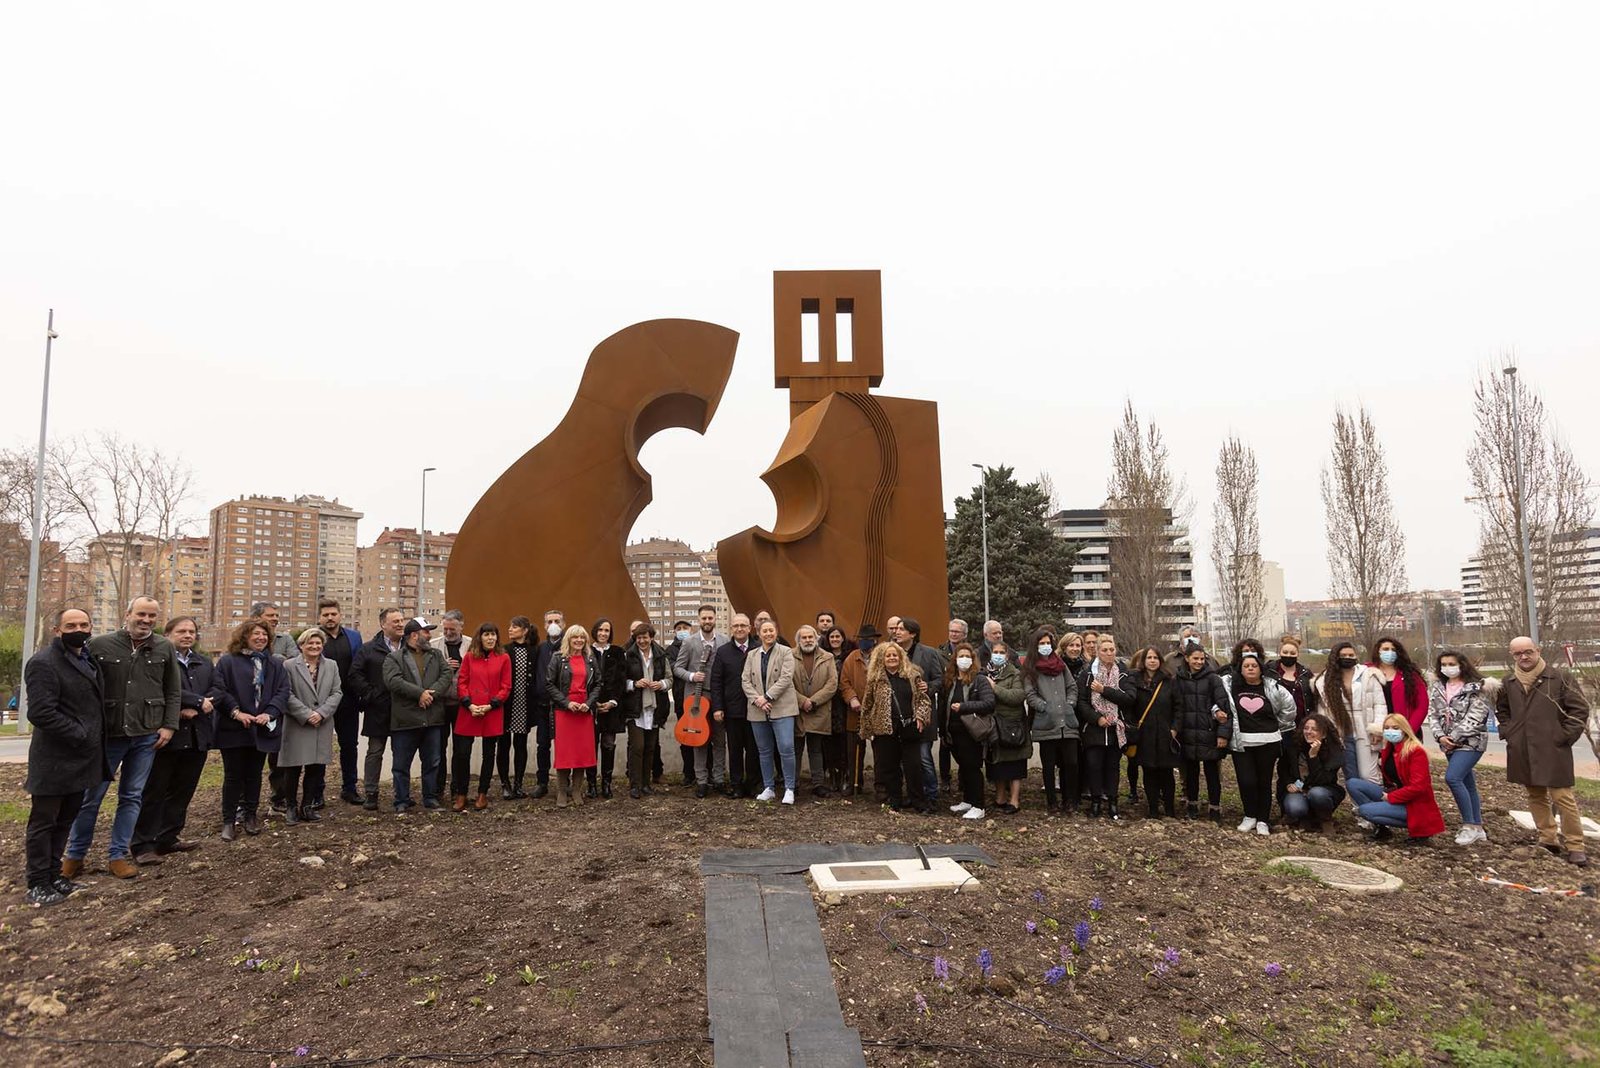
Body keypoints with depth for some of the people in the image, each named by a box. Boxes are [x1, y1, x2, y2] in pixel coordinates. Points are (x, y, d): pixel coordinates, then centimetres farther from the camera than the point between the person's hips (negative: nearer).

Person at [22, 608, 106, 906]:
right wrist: (80, 735, -18)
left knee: (65, 820, 16)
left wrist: (96, 741, 13)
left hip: (80, 758, 8)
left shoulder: (87, 659, 12)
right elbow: (41, 713, -23)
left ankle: (53, 875, 26)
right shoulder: (44, 662, -15)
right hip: (55, 761, -8)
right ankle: (37, 885, 12)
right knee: (44, 822, 3)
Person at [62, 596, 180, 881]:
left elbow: (174, 691, 7)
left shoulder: (165, 649, 3)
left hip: (147, 735, 2)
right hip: (107, 734, -1)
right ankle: (75, 855, 23)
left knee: (132, 796, 9)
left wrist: (169, 726, -1)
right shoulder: (99, 645, -3)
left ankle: (120, 854, 19)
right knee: (91, 796, 7)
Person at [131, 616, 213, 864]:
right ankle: (143, 846, 8)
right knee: (153, 793, 1)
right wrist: (199, 701, -15)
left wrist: (193, 710, -11)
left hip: (196, 737, 7)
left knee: (182, 792, 13)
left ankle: (169, 838, 24)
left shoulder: (205, 663, 15)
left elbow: (212, 693, 7)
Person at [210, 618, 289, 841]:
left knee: (254, 775, 11)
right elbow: (218, 690, -8)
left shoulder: (275, 664, 10)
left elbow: (283, 691, 3)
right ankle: (229, 820, 10)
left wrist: (269, 713, -12)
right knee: (233, 776, 1)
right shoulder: (227, 661, 0)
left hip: (262, 729, 3)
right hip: (234, 730, -3)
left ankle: (250, 816, 23)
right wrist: (235, 711, -17)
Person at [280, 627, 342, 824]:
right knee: (293, 769, 2)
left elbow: (337, 693, 4)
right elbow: (288, 695, -8)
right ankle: (291, 806, 17)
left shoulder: (332, 666, 10)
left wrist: (321, 713, -9)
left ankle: (307, 806, 18)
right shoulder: (289, 666, -2)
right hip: (296, 725, -3)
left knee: (317, 768, 5)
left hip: (323, 725, 3)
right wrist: (306, 714, -14)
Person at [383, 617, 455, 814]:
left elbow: (447, 674, 0)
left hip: (433, 718, 4)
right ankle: (402, 802, 16)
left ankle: (431, 798, 23)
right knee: (401, 764, 5)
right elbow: (393, 681, -16)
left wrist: (432, 693, -15)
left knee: (432, 762, 11)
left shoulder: (436, 655, 13)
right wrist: (420, 693, -19)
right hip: (405, 720, -4)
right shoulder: (394, 657, 0)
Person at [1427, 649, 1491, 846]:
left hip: (1470, 741, -6)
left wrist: (1455, 737, -16)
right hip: (1448, 743, 6)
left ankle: (1470, 826, -8)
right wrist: (1440, 735, -8)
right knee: (1468, 785, 12)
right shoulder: (1437, 688, 10)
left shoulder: (1475, 688, -6)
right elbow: (1432, 714, 7)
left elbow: (1474, 717, -14)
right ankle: (1477, 829, 20)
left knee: (1452, 778, -20)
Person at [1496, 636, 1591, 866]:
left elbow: (1580, 708, -4)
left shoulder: (1559, 677, -4)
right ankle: (1549, 839, 23)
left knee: (1562, 797, -5)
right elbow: (1501, 709, 26)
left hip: (1553, 750, -5)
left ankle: (1575, 846, 5)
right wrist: (1507, 731, 12)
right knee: (1536, 796, 12)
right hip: (1522, 751, 5)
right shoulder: (1509, 683, 9)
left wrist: (1566, 735, -8)